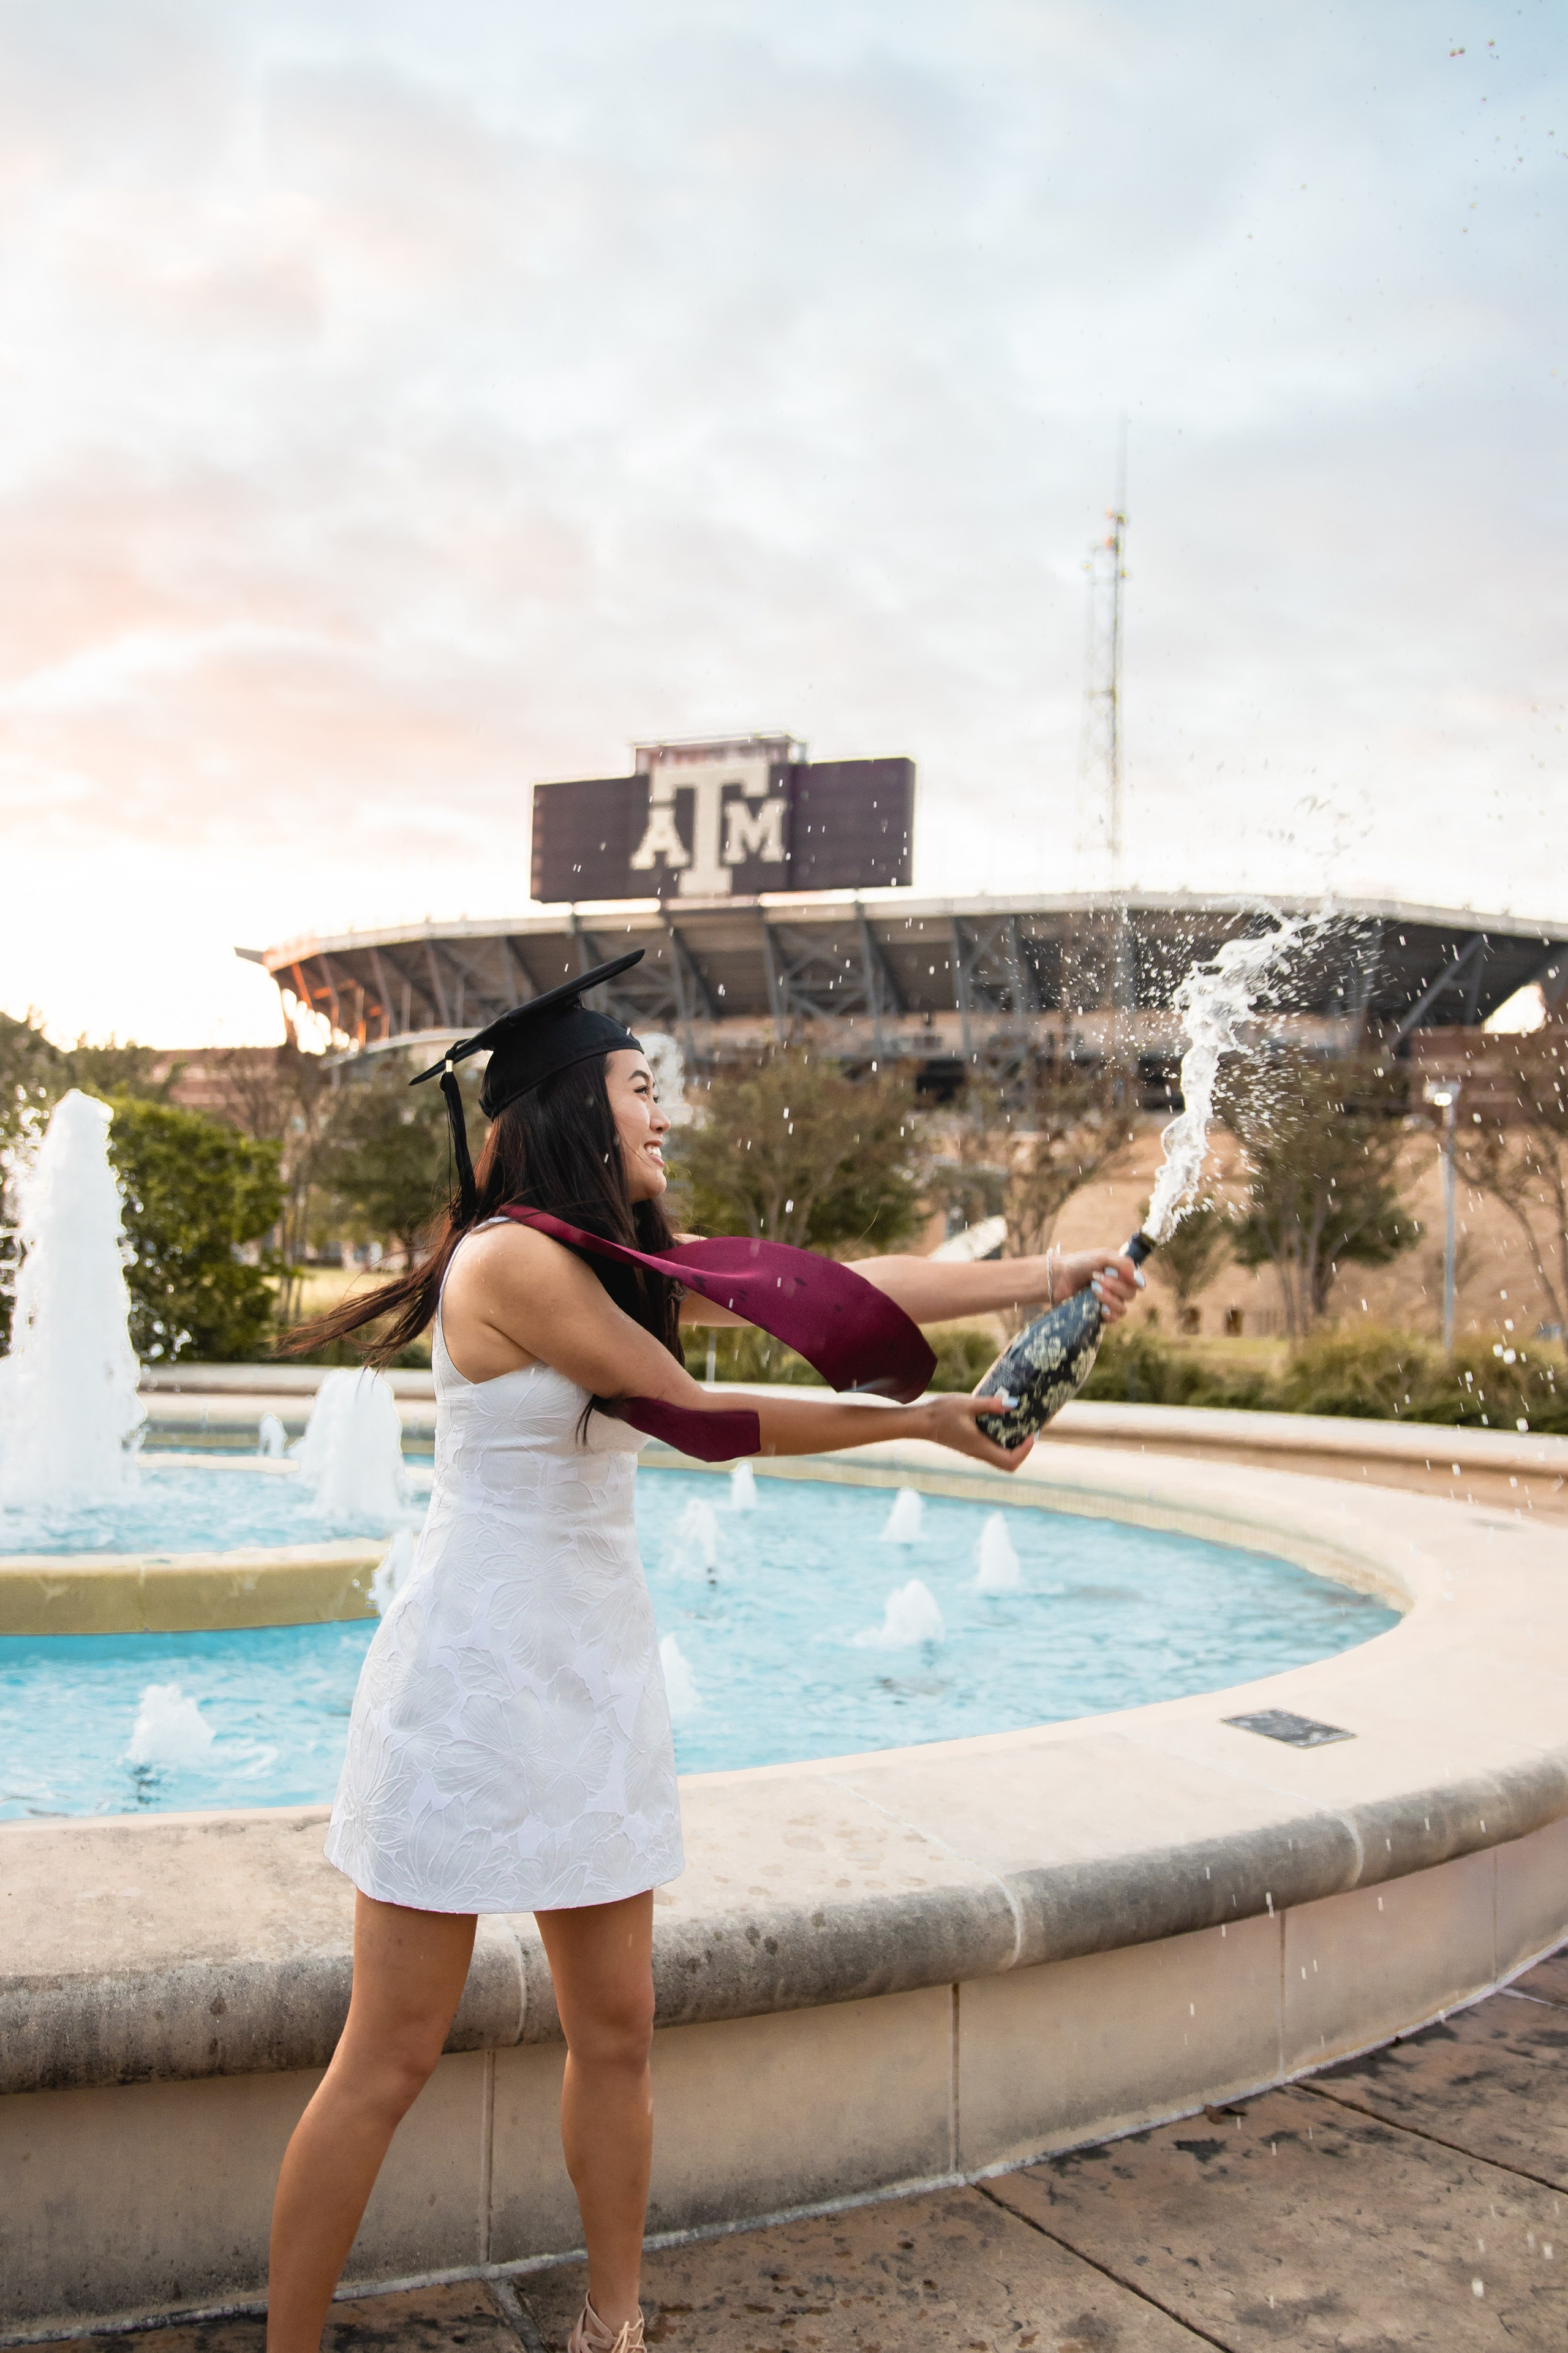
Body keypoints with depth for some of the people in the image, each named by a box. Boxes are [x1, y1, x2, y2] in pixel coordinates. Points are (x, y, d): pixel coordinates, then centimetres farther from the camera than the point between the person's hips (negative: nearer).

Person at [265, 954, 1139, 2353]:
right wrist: (926, 1424, -7)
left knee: (616, 2034, 13)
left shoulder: (624, 1266, 12)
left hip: (597, 1672, 8)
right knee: (392, 2058, 0)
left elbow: (839, 1286, 9)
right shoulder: (512, 1257, -15)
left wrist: (1044, 1277, 5)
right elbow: (705, 1419, -15)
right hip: (482, 1672, -8)